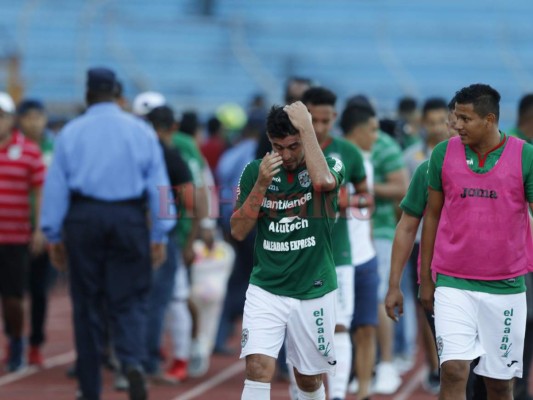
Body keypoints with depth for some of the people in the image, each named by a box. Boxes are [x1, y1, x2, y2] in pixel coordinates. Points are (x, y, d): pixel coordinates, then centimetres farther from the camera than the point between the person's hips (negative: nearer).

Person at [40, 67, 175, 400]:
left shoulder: (71, 132, 4)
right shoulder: (141, 131, 5)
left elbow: (56, 186, 3)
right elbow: (159, 185, 3)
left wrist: (54, 235, 8)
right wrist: (160, 235, 6)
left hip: (83, 220, 0)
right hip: (129, 220, 0)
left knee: (87, 304, 8)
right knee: (129, 300, 3)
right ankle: (133, 360, -25)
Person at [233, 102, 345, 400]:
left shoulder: (331, 166, -6)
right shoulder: (256, 171, 0)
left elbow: (323, 181, -31)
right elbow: (238, 231, -2)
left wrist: (306, 127, -24)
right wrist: (261, 184, -15)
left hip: (314, 293, 0)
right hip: (266, 289, 0)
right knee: (259, 367, -18)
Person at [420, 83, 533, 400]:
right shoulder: (443, 154, 1)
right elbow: (432, 216, 9)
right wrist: (425, 278, 10)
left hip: (506, 287, 0)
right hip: (453, 284, 0)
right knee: (454, 371, -12)